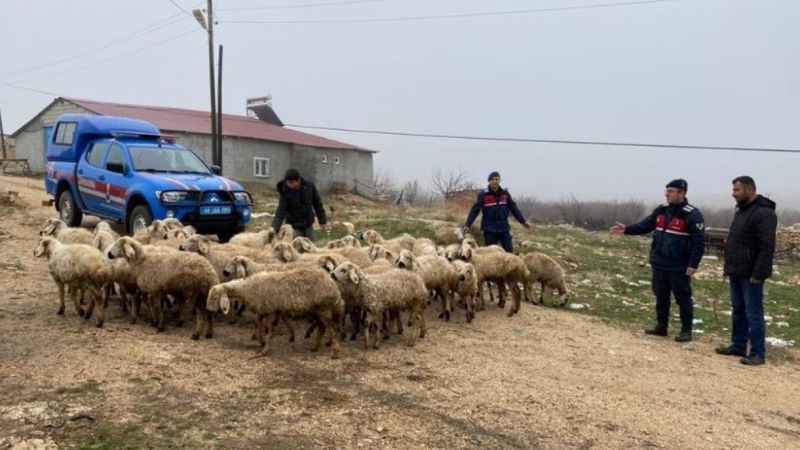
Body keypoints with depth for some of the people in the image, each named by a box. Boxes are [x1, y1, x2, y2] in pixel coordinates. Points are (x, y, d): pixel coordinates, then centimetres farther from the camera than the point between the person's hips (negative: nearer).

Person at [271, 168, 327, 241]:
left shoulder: (309, 186, -10)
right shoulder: (285, 192, -18)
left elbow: (317, 203, 3)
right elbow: (280, 211, -22)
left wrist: (322, 221, 7)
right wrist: (274, 228, -34)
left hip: (308, 225, 3)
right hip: (294, 227, -3)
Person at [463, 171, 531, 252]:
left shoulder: (505, 193, 5)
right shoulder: (483, 194, -6)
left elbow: (513, 208, 12)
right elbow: (475, 210, -7)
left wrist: (523, 221, 11)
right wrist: (467, 224, -13)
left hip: (504, 228, 3)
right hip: (489, 229, -3)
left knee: (509, 250, 5)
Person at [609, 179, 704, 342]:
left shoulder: (692, 215, -14)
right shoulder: (661, 210, 6)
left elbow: (699, 242, -16)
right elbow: (645, 226, 11)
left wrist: (693, 264, -19)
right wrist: (626, 229, -4)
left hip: (679, 267, -7)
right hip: (659, 264, 7)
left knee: (683, 298, 3)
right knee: (661, 296, 14)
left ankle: (686, 330, 14)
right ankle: (661, 326, 26)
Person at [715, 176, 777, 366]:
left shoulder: (763, 213, -16)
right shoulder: (742, 210, 14)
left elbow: (767, 247, -21)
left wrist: (758, 273, -23)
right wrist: (730, 267, 17)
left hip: (751, 274, -9)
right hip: (737, 272, 9)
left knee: (753, 313, -4)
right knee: (738, 310, 14)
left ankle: (758, 353, 3)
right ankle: (738, 346, 24)